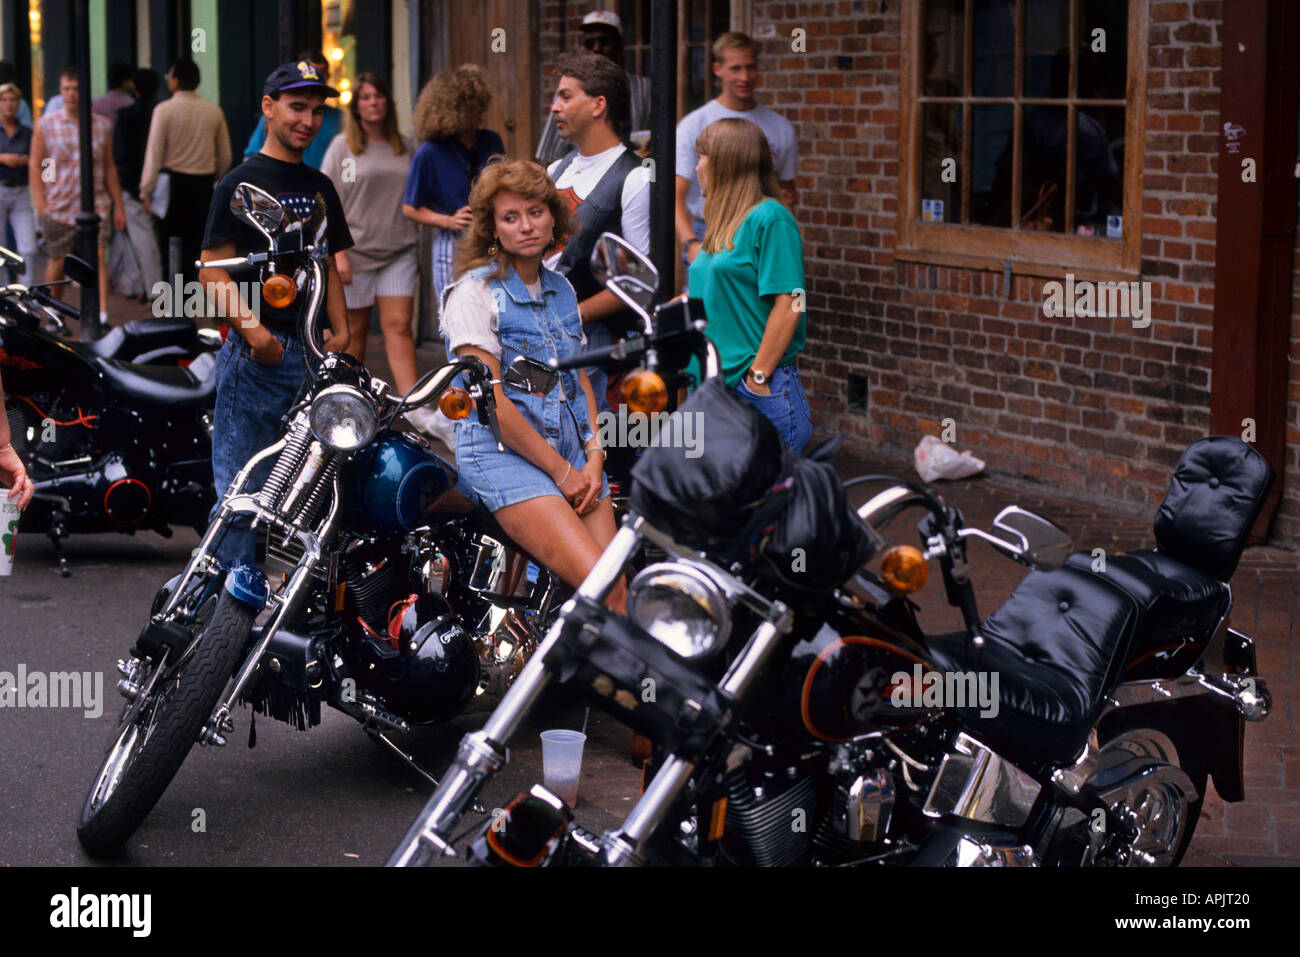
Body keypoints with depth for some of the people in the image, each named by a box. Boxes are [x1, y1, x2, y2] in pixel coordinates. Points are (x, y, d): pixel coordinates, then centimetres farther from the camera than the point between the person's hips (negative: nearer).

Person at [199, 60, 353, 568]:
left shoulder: (319, 186, 18)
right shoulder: (240, 183, -2)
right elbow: (214, 269, -8)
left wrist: (340, 328, 8)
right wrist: (253, 331, -21)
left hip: (313, 353, 6)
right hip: (255, 353, -6)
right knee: (243, 487, -5)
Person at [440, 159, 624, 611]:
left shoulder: (562, 289, 17)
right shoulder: (474, 291, -4)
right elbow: (490, 400, -11)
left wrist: (593, 457, 3)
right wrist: (561, 472, -10)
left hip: (572, 453, 7)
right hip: (502, 453, -7)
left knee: (618, 588, -12)